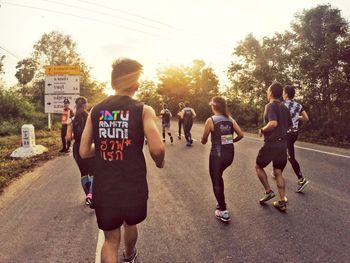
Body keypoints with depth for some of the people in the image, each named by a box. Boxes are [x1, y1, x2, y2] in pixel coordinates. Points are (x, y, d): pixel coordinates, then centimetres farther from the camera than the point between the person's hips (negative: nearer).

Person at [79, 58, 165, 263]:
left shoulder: (95, 111, 1)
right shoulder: (144, 110, -10)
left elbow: (84, 152, 1)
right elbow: (157, 148, -23)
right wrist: (160, 162, -1)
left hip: (104, 188, 1)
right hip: (133, 186, -1)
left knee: (110, 240, 19)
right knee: (131, 224, 30)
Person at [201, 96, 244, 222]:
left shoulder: (210, 120, -10)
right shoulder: (231, 119, 4)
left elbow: (204, 140, -4)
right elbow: (241, 135, 3)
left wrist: (202, 140, 20)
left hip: (217, 155, -6)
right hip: (230, 154, 6)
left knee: (216, 182, 7)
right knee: (219, 176, 27)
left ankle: (223, 212, 7)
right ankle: (221, 203, 36)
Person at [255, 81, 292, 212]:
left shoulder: (270, 106, -13)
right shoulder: (284, 108, 11)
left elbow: (273, 123, -29)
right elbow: (289, 125, 18)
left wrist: (262, 130, -13)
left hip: (271, 144, -7)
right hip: (283, 144, 7)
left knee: (258, 166, 15)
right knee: (278, 172, 13)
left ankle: (268, 191, 12)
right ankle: (282, 202, 15)